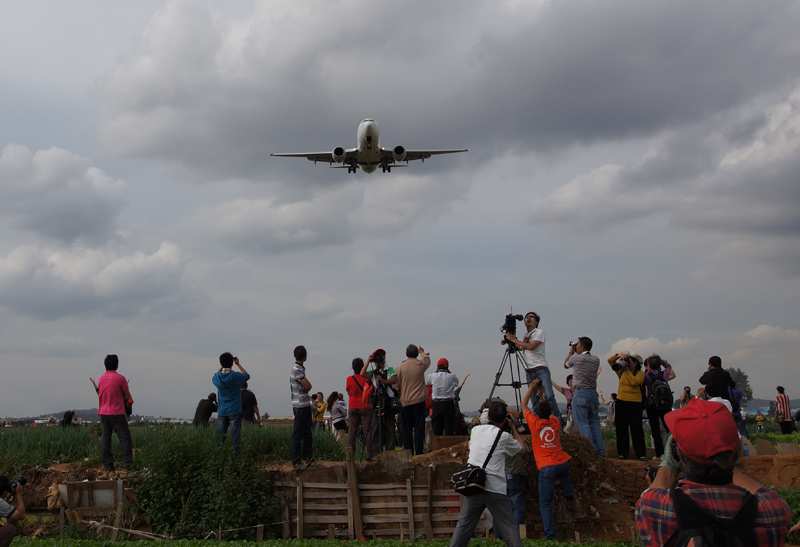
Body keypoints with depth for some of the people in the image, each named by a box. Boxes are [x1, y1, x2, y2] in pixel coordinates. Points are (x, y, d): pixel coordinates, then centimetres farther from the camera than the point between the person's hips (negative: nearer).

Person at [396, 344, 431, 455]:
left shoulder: (400, 367, -3)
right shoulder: (421, 365, -1)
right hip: (419, 400, 0)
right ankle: (419, 453, -1)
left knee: (406, 429, 5)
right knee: (419, 427, 1)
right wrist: (422, 352, 42)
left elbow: (397, 385, -1)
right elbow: (428, 359, 23)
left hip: (405, 401, 0)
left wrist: (398, 398, 12)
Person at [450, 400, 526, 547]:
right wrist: (512, 427, 23)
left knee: (463, 525, 13)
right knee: (510, 529, 2)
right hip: (495, 490, -4)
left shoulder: (475, 430, 9)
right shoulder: (504, 436, -3)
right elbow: (521, 446, 14)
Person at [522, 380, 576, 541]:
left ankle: (550, 536, -10)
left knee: (545, 504, -2)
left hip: (547, 468, -4)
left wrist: (531, 389, 24)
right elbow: (547, 411, 33)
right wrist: (541, 395, 37)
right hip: (563, 463, 4)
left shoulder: (535, 423, -3)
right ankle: (569, 497, 30)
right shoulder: (555, 423, 8)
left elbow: (523, 404, 14)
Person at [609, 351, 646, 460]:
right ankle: (622, 453, 8)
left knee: (636, 429, -4)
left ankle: (640, 454, -2)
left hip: (635, 404, -4)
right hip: (621, 402, 4)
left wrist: (627, 370, -11)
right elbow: (610, 361, 10)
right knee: (621, 429, 4)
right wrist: (619, 355, -7)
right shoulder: (622, 371, 11)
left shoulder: (640, 373, -1)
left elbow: (634, 382, -20)